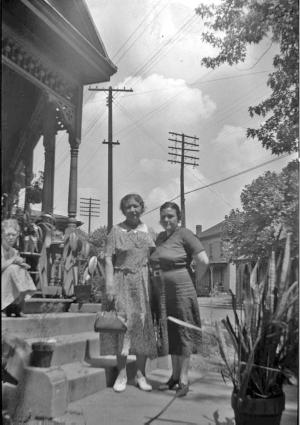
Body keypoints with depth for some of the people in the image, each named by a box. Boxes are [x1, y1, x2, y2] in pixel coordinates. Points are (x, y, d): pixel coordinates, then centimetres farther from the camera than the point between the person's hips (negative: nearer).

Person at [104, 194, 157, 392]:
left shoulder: (148, 231, 10)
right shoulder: (117, 230, 2)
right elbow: (108, 259, -3)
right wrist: (109, 287, -11)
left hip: (144, 281, 3)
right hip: (123, 281, -2)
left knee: (143, 325, 2)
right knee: (124, 324, -5)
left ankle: (141, 374, 13)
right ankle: (122, 374, 6)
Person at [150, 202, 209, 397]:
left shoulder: (185, 234, -9)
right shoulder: (160, 237, 13)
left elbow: (204, 261, -15)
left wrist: (194, 280, -3)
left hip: (182, 290, -7)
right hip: (164, 293, 7)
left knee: (183, 332, 0)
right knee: (171, 333, 12)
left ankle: (184, 379, 7)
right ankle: (175, 376, 22)